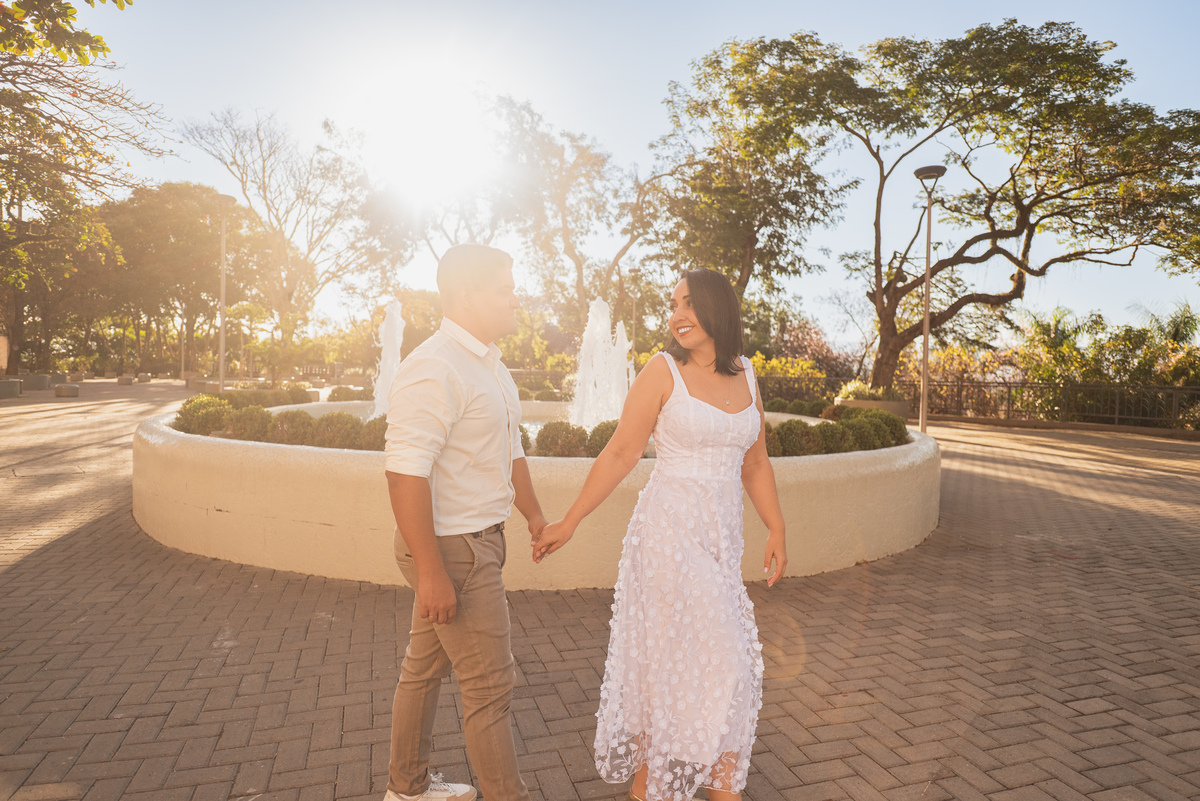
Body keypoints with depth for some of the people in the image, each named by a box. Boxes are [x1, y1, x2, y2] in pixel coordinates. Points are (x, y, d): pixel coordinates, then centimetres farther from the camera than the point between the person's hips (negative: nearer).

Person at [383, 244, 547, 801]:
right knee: (489, 685, 3)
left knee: (425, 666, 22)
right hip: (452, 549, -10)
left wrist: (534, 515, 25)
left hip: (475, 539, 10)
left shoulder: (490, 366, 11)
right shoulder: (433, 369, -22)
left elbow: (510, 451, 20)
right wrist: (431, 573, -26)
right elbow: (405, 474, -26)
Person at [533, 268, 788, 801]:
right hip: (670, 531, -5)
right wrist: (568, 523, -7)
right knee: (671, 657, 3)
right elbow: (620, 453, -6)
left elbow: (755, 463, 14)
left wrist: (776, 530, 8)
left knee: (728, 659, 12)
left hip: (722, 537, 5)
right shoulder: (664, 371, -7)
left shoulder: (745, 374, 8)